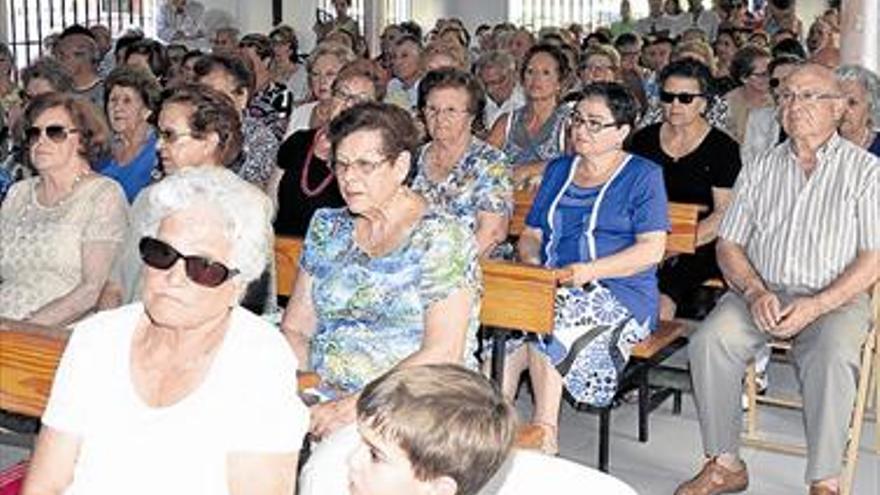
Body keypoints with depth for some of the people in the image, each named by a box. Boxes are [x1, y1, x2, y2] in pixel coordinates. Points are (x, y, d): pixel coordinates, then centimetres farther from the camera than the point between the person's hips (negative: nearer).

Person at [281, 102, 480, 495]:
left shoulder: (442, 238, -4)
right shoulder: (327, 228, 14)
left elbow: (443, 355, -13)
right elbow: (295, 328, 15)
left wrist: (355, 405, -19)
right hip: (324, 396, 5)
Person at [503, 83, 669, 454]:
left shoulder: (643, 175, 5)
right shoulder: (558, 170, 22)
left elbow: (652, 249, -6)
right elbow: (531, 233, 21)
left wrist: (590, 270, -18)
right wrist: (531, 259, -3)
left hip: (621, 294, -5)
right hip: (552, 287, 5)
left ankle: (544, 433, -24)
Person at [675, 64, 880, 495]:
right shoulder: (760, 170, 14)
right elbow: (728, 245, 11)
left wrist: (816, 306, -16)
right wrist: (756, 292, -9)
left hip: (835, 298, -3)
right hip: (761, 294, 3)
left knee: (832, 356, -34)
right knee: (708, 341, -25)